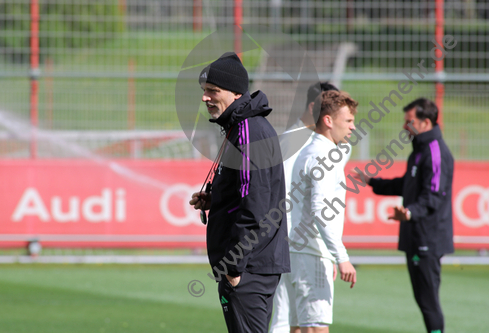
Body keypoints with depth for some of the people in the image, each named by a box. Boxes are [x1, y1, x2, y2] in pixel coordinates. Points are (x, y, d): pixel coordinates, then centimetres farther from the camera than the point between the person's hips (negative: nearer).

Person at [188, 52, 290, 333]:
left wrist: (234, 267, -21)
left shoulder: (249, 133, -16)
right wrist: (212, 202, 9)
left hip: (249, 267, -11)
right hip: (262, 263, 11)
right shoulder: (248, 127, 17)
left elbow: (254, 207, -22)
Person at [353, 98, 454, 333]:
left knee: (428, 297, -10)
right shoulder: (420, 150, 18)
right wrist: (372, 182, 35)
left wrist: (411, 212, -42)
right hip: (416, 237, 11)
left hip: (428, 240, -11)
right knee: (423, 296, 13)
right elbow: (406, 186, 30)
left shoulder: (435, 152, -16)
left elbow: (434, 195, -26)